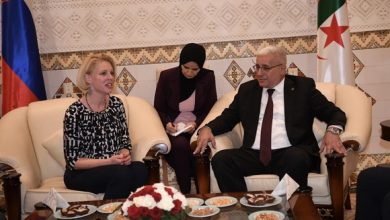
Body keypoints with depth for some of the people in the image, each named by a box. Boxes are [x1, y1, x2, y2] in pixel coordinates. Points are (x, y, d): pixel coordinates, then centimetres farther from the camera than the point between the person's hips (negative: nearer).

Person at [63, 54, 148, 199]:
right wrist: (108, 161, -23)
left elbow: (125, 141, 9)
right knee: (122, 174, -32)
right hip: (80, 174, -4)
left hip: (115, 167, 4)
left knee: (140, 169, -27)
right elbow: (73, 161, -12)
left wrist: (125, 155, -14)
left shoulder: (116, 104, 2)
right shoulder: (74, 112, -13)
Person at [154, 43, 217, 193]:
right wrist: (167, 123, -12)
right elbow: (158, 108, 8)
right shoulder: (167, 76, 1)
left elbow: (211, 108, 6)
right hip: (173, 129, 0)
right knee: (180, 145, -34)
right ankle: (186, 192, -20)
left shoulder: (208, 77, 2)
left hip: (196, 128, 0)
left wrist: (197, 123, -12)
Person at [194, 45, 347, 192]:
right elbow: (227, 118, 18)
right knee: (220, 159, -23)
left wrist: (332, 131, -15)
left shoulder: (303, 86, 10)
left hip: (290, 153, -2)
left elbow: (335, 113, 8)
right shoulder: (247, 89, 18)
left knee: (296, 158, -36)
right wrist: (207, 129, -3)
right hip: (254, 155, 3)